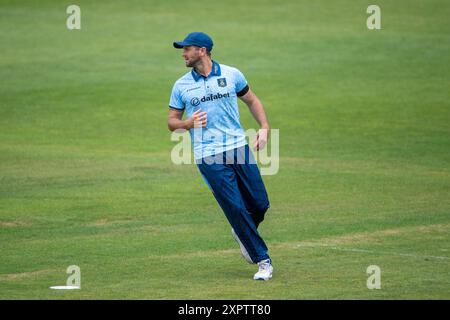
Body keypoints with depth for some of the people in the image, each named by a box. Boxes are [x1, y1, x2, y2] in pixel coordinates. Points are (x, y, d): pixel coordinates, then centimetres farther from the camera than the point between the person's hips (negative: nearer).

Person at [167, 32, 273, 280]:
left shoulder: (231, 75, 6)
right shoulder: (181, 86, 5)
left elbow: (251, 100, 17)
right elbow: (171, 122, 10)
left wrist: (264, 127, 2)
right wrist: (188, 123, -12)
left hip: (238, 147, 1)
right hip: (209, 157, -1)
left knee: (260, 204, -2)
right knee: (236, 209, -7)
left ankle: (242, 233, 32)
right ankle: (263, 261, 3)